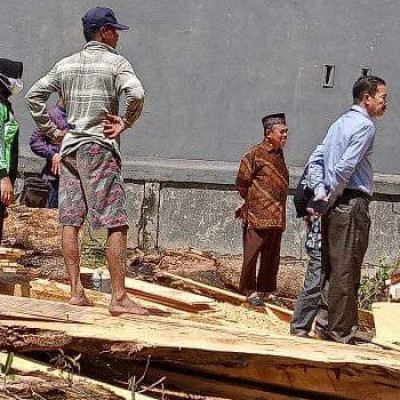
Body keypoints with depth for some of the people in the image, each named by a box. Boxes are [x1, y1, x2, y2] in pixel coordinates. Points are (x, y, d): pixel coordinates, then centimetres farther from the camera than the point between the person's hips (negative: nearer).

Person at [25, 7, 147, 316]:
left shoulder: (66, 64, 13)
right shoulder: (115, 62, -4)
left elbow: (34, 96, 13)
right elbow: (136, 94, -21)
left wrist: (52, 131, 15)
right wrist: (125, 124, -7)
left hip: (69, 149, 6)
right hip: (100, 150, -6)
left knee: (70, 221, 7)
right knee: (117, 224, -6)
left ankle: (76, 291, 6)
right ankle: (119, 298, -10)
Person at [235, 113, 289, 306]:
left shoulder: (279, 154, 14)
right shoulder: (255, 154, -10)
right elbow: (242, 182, -8)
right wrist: (251, 201, 4)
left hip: (277, 216, 8)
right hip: (258, 216, -8)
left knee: (272, 256, 10)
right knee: (252, 253, -3)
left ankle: (264, 290, 18)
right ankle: (251, 291, 4)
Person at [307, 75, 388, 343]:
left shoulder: (339, 124, 18)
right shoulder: (365, 125, -10)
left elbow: (315, 161, 15)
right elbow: (346, 166, -19)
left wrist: (321, 193, 6)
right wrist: (333, 197, -8)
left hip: (335, 207, 9)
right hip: (353, 204, -9)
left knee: (332, 269, 13)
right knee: (346, 272, -5)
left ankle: (325, 322, 16)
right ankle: (340, 332, -2)